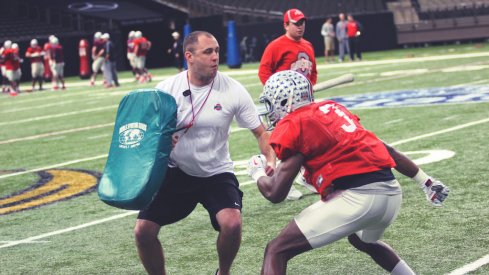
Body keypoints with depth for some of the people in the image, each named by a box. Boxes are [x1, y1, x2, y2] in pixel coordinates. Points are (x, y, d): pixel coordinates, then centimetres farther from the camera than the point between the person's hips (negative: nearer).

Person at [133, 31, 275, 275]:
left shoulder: (233, 90, -10)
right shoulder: (166, 89, -9)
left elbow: (260, 133, -4)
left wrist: (270, 160, -24)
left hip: (216, 173, -1)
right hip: (176, 172, 1)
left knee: (232, 224, -25)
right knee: (143, 231, -10)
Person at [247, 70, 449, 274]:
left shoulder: (294, 126, 0)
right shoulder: (332, 108, 23)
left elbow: (275, 193, 1)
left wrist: (257, 172, 19)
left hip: (358, 196, -9)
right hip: (392, 192, 9)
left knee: (276, 251, -4)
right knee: (364, 240, 43)